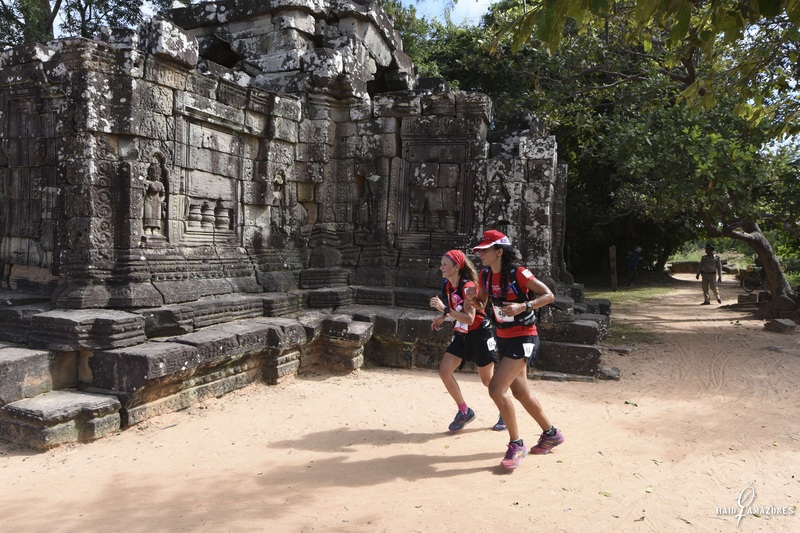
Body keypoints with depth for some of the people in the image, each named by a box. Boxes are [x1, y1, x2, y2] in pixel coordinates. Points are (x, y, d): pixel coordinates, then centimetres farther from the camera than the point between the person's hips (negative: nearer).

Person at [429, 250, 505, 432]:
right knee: (444, 371, -4)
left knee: (487, 380, 5)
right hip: (461, 335, 7)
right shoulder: (447, 285, 0)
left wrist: (445, 310, -36)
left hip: (480, 334, -7)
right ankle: (464, 412, 13)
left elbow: (469, 319, -31)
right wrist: (442, 318, 4)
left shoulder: (468, 287, -24)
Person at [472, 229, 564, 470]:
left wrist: (523, 306, -29)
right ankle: (551, 434, 37)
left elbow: (549, 295, -16)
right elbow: (481, 301, 16)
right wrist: (472, 298, -7)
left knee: (496, 388, -16)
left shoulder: (517, 273, -19)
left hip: (523, 339, -8)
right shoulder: (485, 275, 2)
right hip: (503, 338, 8)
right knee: (520, 392, 17)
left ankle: (516, 445, 1)